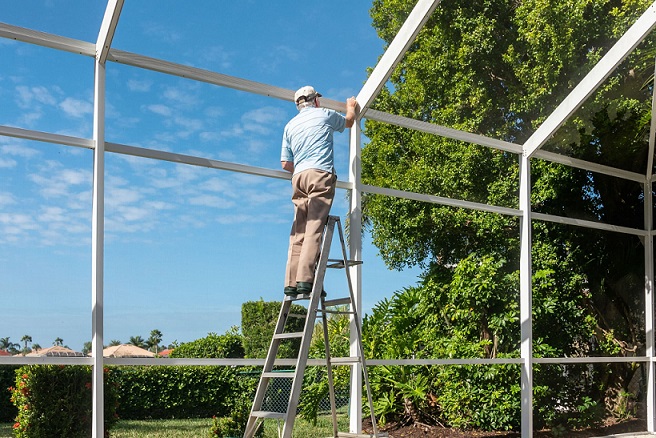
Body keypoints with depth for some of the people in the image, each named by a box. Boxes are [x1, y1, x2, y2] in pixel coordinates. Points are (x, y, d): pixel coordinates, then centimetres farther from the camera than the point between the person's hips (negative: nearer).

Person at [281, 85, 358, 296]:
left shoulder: (290, 125, 21)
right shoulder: (324, 114, 12)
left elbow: (286, 163, 16)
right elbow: (348, 122, 33)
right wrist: (351, 106, 53)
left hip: (298, 177, 5)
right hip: (320, 175, -4)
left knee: (298, 231, 1)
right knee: (314, 229, -13)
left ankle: (291, 283, -6)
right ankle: (305, 279, -23)